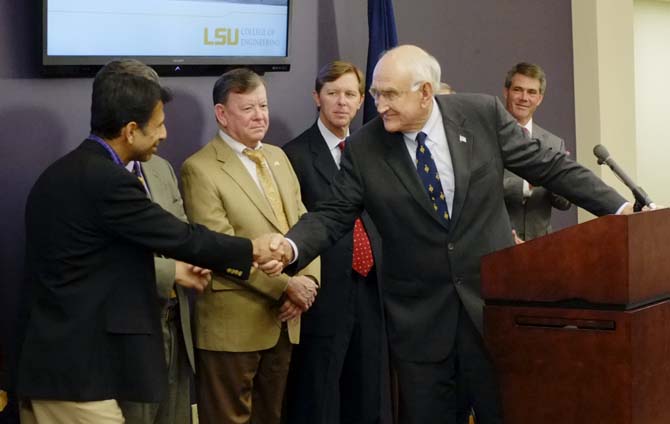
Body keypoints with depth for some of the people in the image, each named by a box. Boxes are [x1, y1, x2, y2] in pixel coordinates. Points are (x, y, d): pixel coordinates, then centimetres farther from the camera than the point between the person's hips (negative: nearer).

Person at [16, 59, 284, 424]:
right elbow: (182, 237, -11)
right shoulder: (106, 180, -18)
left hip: (42, 361, 10)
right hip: (74, 373, -10)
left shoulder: (63, 172, 12)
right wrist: (251, 250, 4)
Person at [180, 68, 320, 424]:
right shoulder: (200, 169, -11)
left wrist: (308, 280, -6)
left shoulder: (277, 157, 13)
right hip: (233, 324, -7)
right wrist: (285, 286, -16)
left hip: (283, 319, 7)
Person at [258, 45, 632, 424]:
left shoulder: (483, 114, -3)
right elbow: (333, 215, -1)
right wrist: (292, 247, -20)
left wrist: (619, 207, 0)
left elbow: (549, 166, 2)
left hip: (491, 303, 0)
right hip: (418, 317, 0)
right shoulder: (364, 148, -3)